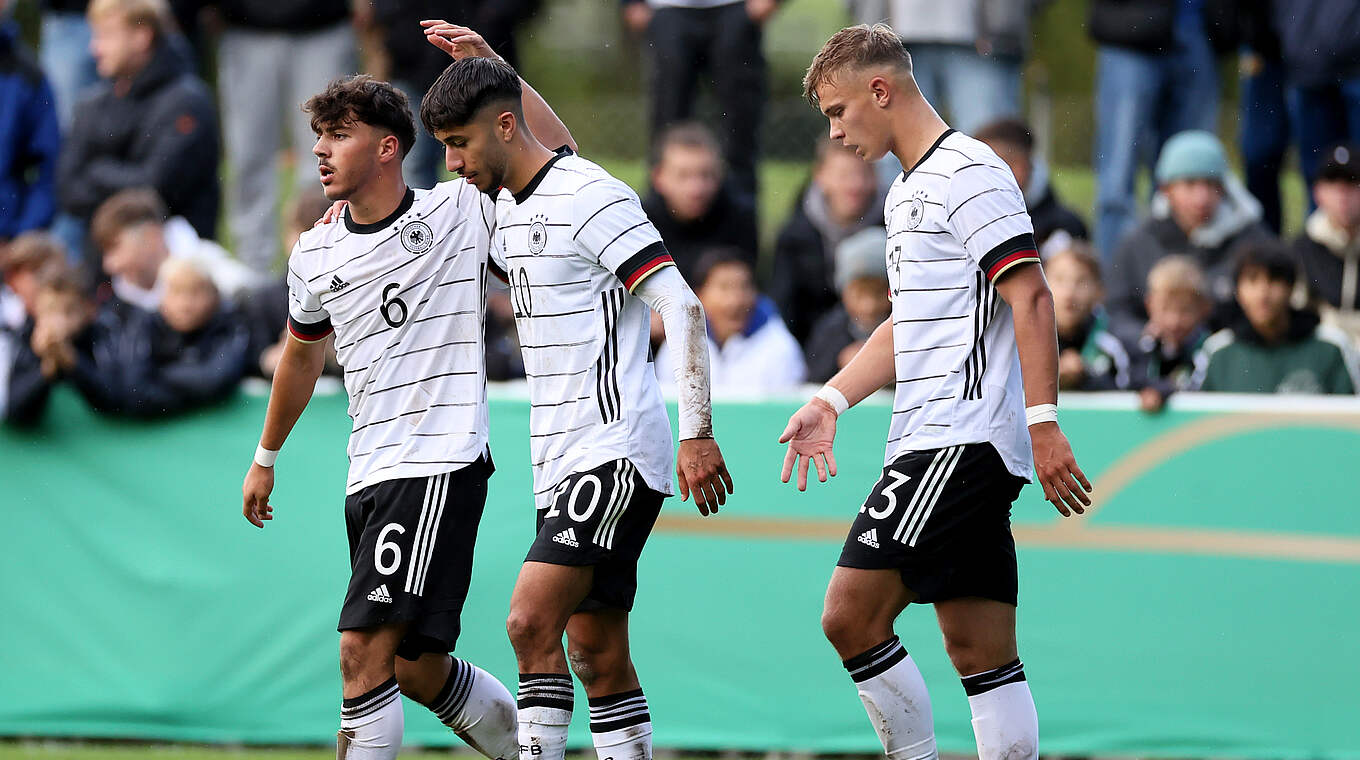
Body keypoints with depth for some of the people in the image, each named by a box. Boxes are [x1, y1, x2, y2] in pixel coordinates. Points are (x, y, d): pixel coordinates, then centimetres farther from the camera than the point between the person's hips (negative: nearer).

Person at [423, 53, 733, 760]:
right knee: (597, 655, 6)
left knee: (531, 622, -19)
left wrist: (697, 432, -23)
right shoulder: (508, 210, 14)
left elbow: (681, 306, -18)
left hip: (617, 450, -9)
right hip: (561, 461, 9)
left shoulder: (591, 197, -13)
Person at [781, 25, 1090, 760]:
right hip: (928, 444, 10)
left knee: (850, 613, -14)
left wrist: (1042, 423, -22)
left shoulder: (969, 174, -9)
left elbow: (1030, 298, -16)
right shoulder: (908, 191, 22)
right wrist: (830, 401, 22)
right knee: (980, 652, 4)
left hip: (962, 439, -10)